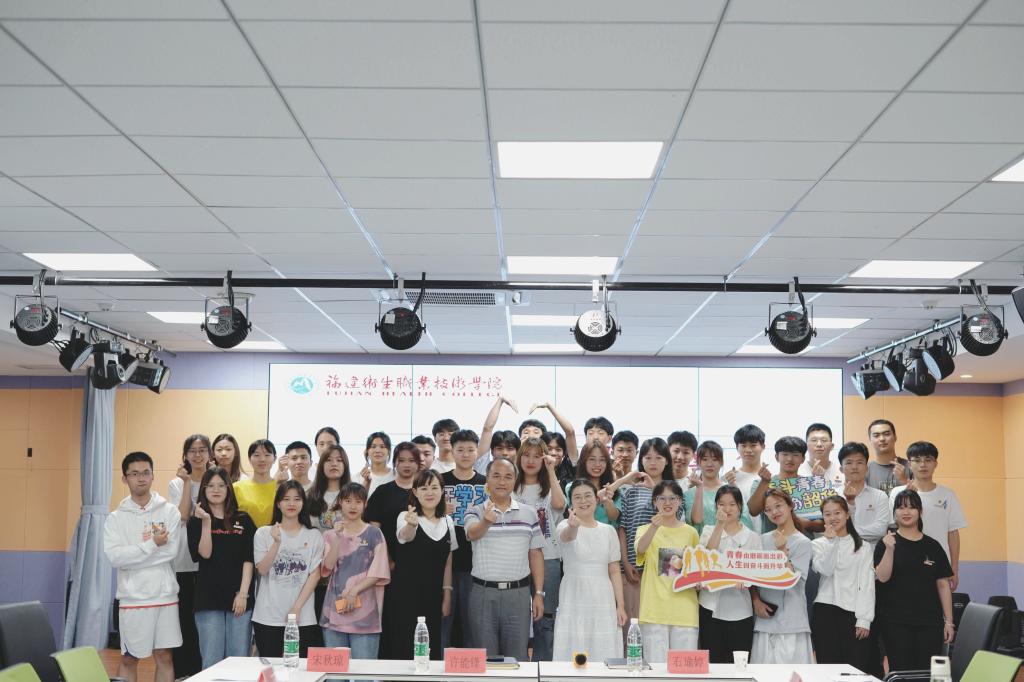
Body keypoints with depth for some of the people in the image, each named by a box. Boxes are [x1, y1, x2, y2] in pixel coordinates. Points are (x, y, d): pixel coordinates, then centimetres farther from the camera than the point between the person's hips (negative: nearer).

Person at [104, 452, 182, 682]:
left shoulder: (169, 512, 1)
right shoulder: (116, 518, 0)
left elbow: (170, 551, -10)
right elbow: (114, 557, -14)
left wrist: (132, 555, -12)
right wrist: (152, 544, -15)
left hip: (164, 595, 1)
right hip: (132, 598, -1)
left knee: (164, 656, 8)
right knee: (129, 659, 7)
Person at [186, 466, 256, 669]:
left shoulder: (243, 520, 8)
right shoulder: (196, 521, 8)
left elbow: (249, 560, 2)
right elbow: (205, 553, -6)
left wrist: (243, 594, -6)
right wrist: (206, 522, -13)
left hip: (240, 599, 1)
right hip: (209, 599, 0)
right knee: (212, 662, 0)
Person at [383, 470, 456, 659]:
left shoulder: (447, 521, 7)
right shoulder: (406, 517, -8)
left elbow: (447, 562, 11)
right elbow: (405, 536, -32)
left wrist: (447, 596, 6)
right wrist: (411, 525, -55)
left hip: (433, 596, 4)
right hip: (405, 594, -4)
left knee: (432, 649, 6)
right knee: (404, 648, -5)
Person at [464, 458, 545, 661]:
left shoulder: (529, 513, 7)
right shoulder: (475, 512, 0)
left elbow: (535, 554, 9)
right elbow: (473, 534, -23)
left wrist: (539, 593, 4)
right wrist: (486, 521, -46)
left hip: (518, 593, 1)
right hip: (483, 593, -1)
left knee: (517, 658, 5)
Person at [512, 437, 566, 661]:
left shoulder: (549, 487, 8)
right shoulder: (511, 488, 9)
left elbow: (559, 504, -15)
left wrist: (551, 471, -12)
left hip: (547, 559, 0)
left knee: (545, 618, 2)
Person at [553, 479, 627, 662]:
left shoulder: (608, 531, 9)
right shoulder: (565, 526, -2)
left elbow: (614, 571, 9)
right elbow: (567, 536, -28)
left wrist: (620, 605, 2)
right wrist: (574, 525, -52)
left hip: (603, 602, 3)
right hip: (574, 601, -3)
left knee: (603, 655, 1)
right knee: (572, 655, -4)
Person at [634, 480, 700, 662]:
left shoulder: (690, 532, 12)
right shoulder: (646, 529, 4)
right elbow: (640, 549, -19)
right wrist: (654, 527, -37)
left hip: (685, 608, 2)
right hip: (655, 607, -2)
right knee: (656, 666, -4)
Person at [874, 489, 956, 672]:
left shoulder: (932, 546, 8)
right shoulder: (886, 543, 2)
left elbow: (943, 585, 9)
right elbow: (882, 577, -10)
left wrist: (948, 621, 5)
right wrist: (890, 549, -23)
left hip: (929, 622, 2)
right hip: (895, 622, -2)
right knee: (902, 671, -1)